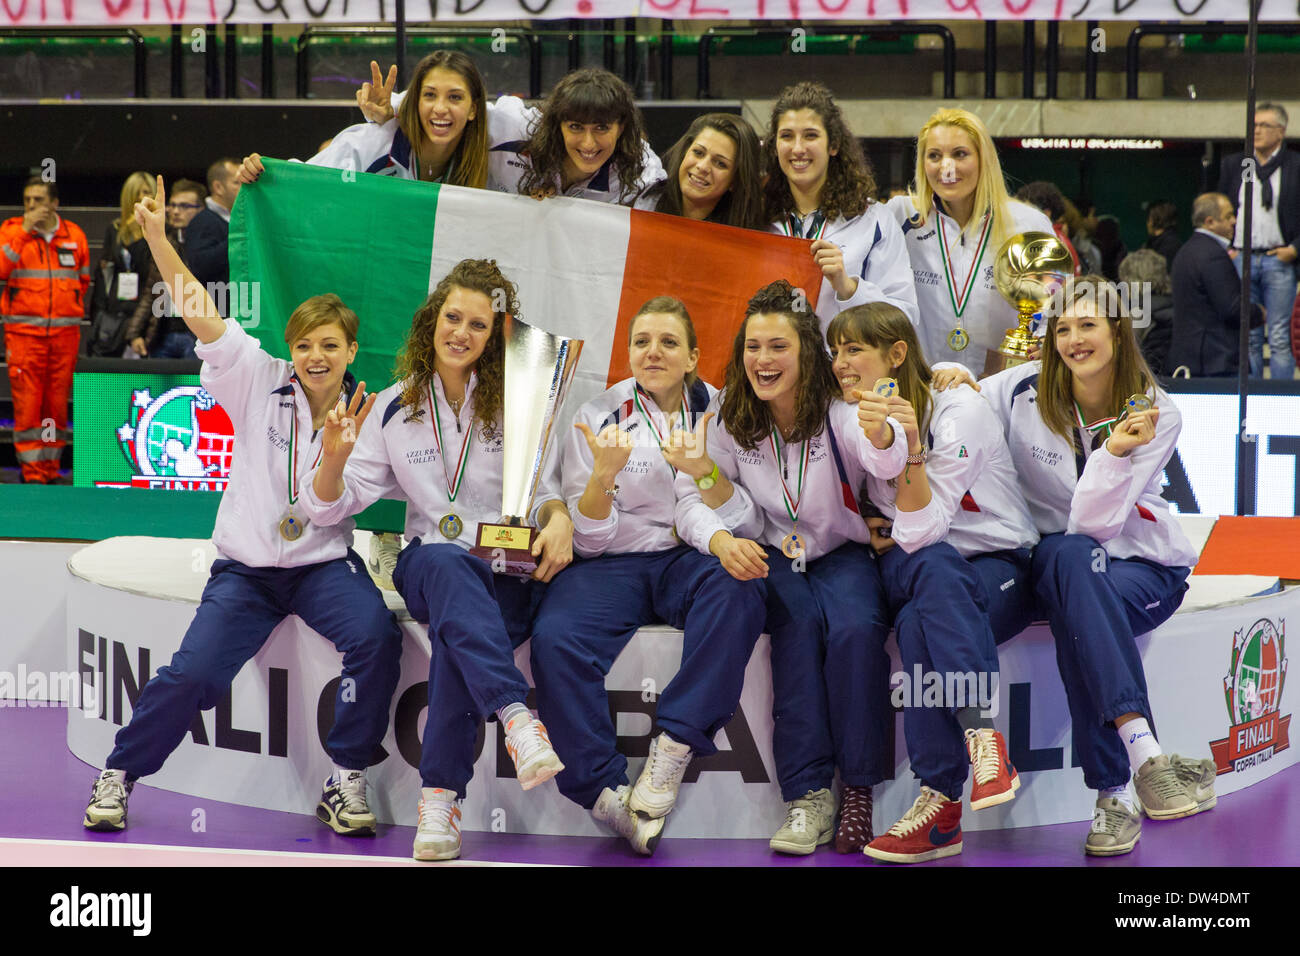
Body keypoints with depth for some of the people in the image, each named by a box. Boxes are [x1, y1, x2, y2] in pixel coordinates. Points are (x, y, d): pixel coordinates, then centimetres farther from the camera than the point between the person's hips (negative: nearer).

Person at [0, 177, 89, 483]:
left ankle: (50, 470, 14)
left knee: (57, 404, 5)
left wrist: (72, 309, 10)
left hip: (65, 330, 2)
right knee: (27, 403, -5)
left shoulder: (74, 235, 10)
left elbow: (83, 280, 21)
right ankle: (32, 472, -1)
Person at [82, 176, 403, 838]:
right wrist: (157, 237, -18)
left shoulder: (364, 415, 1)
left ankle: (346, 782, -15)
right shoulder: (262, 383, 0)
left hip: (322, 564, 0)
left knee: (376, 635, -29)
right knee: (192, 673, -16)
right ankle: (119, 773, 10)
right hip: (245, 565, 0)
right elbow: (201, 313, -8)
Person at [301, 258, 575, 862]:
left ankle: (440, 796, -33)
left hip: (509, 572, -1)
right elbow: (330, 507, 8)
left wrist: (557, 517, -14)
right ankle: (516, 718, -51)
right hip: (427, 566, 1)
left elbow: (545, 488, 10)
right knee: (449, 564, -38)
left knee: (457, 630, -36)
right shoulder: (395, 408, 10)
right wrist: (334, 458, -14)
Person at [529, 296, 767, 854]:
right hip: (613, 564, 0)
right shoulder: (599, 416, 5)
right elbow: (590, 539, 0)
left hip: (690, 559, 0)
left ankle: (672, 750, -32)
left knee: (739, 588, -35)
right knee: (554, 640, -31)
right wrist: (605, 472, -19)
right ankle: (605, 792, -23)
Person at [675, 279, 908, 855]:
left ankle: (858, 790, -20)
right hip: (769, 558, 1)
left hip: (841, 554, -1)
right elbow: (689, 503, -6)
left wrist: (881, 435, -62)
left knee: (855, 628, -33)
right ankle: (809, 795, -31)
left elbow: (886, 462, -35)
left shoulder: (837, 413, -12)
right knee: (800, 621, -32)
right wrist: (721, 539, -31)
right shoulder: (729, 420, -2)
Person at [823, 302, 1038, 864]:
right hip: (921, 578, 5)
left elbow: (920, 530, -23)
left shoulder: (959, 413, -13)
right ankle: (981, 734, -39)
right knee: (932, 565, -33)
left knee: (918, 623, -35)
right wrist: (877, 533, -4)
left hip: (1002, 571, -4)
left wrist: (912, 452, -34)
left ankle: (940, 801, -35)